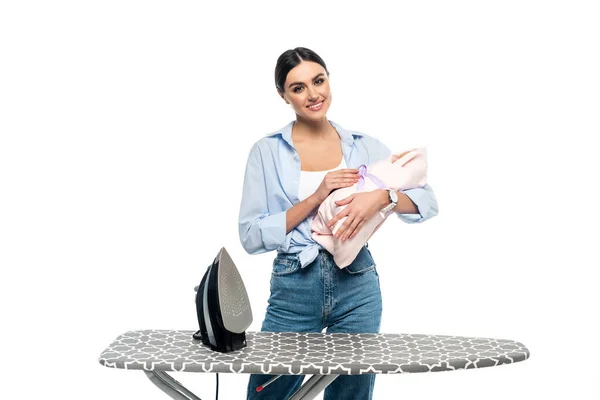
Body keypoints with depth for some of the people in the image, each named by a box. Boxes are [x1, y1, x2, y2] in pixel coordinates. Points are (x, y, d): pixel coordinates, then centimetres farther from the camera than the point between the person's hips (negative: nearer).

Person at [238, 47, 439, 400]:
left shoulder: (365, 146, 4)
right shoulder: (267, 151, -1)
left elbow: (428, 201, -1)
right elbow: (251, 236, -7)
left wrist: (381, 196, -21)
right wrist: (316, 197, -16)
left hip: (357, 286, 2)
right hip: (294, 286, -1)